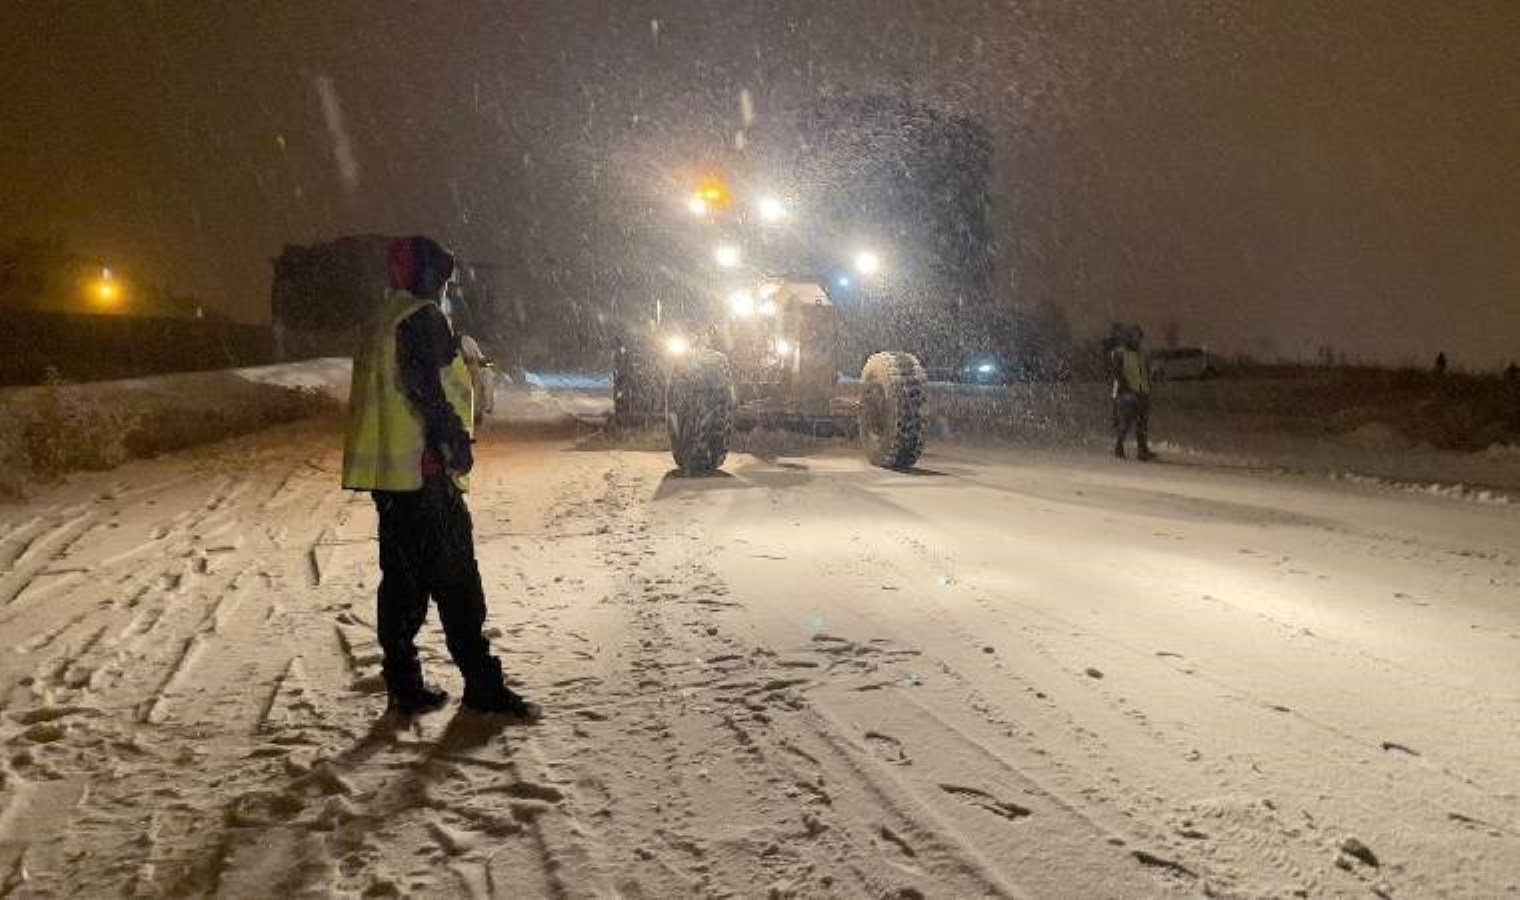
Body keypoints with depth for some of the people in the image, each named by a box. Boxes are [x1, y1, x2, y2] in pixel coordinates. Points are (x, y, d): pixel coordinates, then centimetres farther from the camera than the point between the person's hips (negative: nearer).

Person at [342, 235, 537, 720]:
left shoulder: (383, 321, 19)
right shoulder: (422, 317, -9)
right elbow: (425, 387, -20)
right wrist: (455, 438, -15)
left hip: (386, 470, 10)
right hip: (422, 468, -10)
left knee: (402, 579, 12)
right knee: (455, 579, -6)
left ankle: (403, 685, 17)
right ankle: (484, 686, -2)